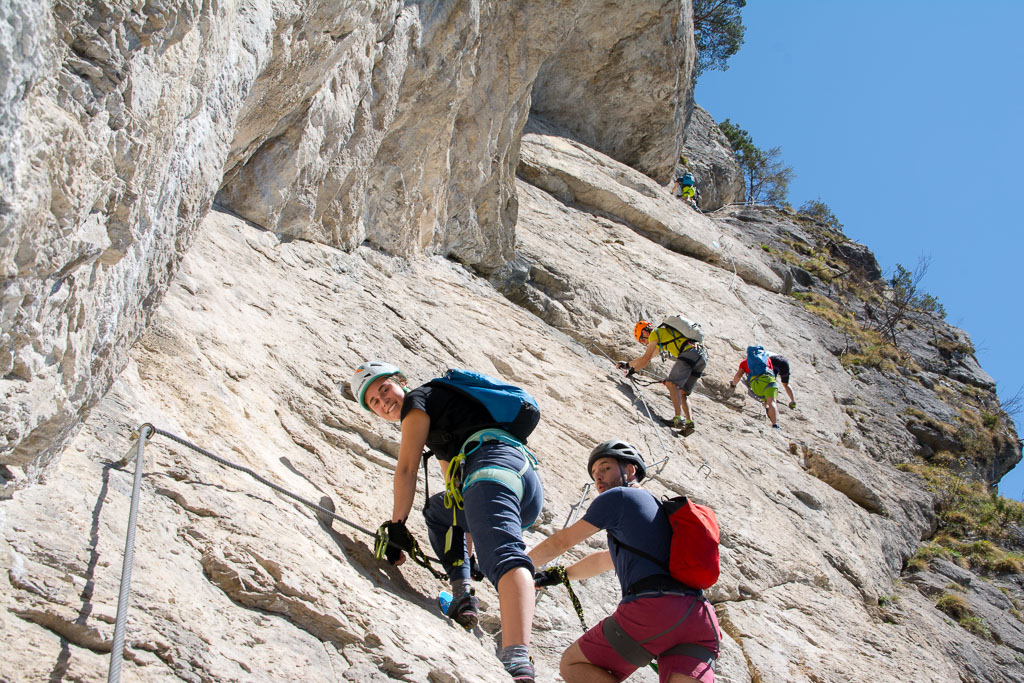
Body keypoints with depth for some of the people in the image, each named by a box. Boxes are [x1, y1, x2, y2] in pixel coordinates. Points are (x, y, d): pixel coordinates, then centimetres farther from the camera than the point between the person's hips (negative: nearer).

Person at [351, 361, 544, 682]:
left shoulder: (417, 399, 12)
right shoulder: (436, 420, 39)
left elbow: (406, 469, 6)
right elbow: (453, 484, 43)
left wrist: (396, 526, 10)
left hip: (494, 462, -10)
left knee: (503, 555, -31)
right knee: (437, 509, 32)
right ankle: (463, 595, 7)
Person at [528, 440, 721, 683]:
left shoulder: (618, 496, 11)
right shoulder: (661, 510, 36)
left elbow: (560, 542, 17)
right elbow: (604, 560, 50)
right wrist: (557, 575, 60)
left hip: (652, 608, -7)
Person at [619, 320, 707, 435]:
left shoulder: (655, 333, 8)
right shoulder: (664, 333, 35)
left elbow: (646, 359, 4)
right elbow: (646, 356, 44)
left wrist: (632, 370, 16)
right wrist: (628, 364, 51)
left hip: (690, 353, -9)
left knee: (671, 383, -17)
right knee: (681, 393, 9)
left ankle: (678, 418, -30)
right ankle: (689, 422, -7)